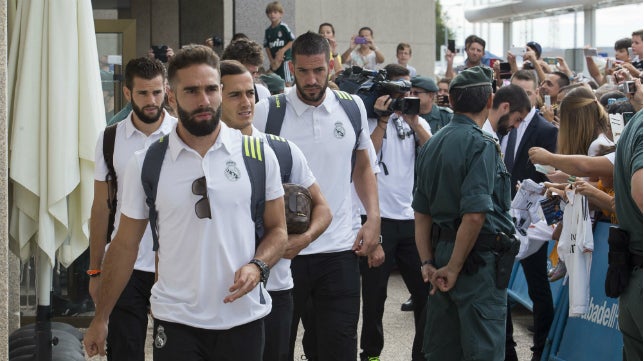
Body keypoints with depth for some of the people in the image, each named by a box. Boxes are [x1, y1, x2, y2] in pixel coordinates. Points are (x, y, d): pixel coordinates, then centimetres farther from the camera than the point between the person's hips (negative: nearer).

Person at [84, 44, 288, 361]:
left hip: (243, 319, 1)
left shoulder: (258, 155, -1)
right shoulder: (145, 164, -1)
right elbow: (125, 245, 5)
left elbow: (277, 229, 6)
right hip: (176, 322, 0)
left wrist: (258, 266, -14)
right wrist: (100, 318, 6)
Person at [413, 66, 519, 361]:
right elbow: (475, 214, -23)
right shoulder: (481, 145, -14)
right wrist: (454, 267, -15)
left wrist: (428, 263, 9)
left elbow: (421, 212, 11)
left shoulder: (431, 145, 10)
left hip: (442, 251, 8)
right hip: (478, 258, -8)